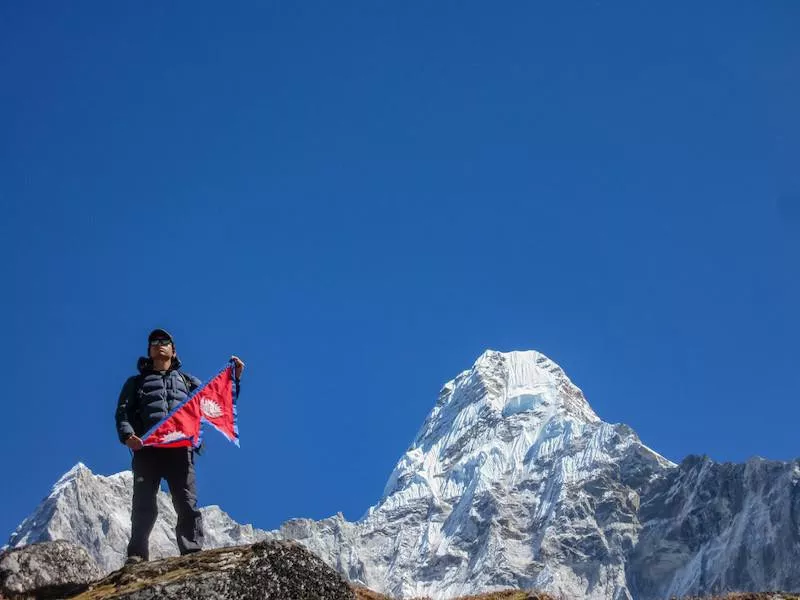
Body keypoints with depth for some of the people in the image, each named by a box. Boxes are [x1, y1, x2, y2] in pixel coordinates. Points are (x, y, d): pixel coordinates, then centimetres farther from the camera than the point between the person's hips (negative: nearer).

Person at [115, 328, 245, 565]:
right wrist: (127, 435, -9)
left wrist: (233, 378, 11)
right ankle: (137, 556, -12)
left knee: (187, 503, -13)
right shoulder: (136, 382, 27)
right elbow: (123, 412, 12)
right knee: (143, 505, -10)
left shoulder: (186, 380, 31)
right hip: (146, 448, 0)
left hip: (180, 449, 1)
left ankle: (193, 552, -20)